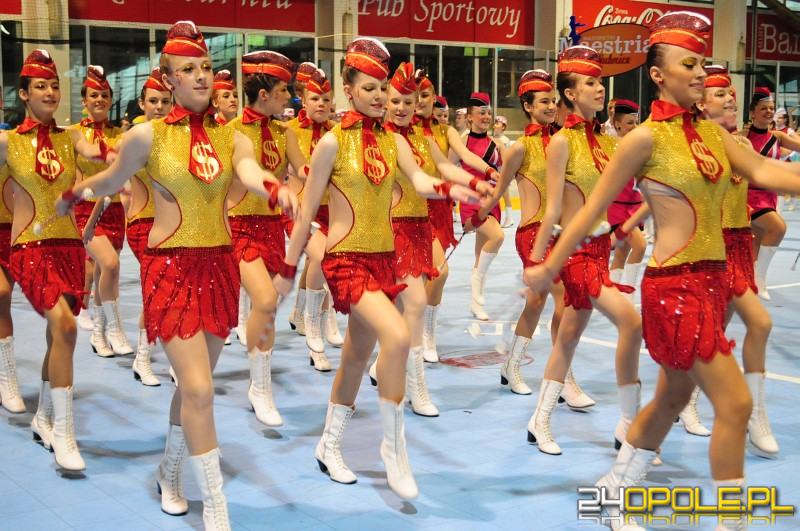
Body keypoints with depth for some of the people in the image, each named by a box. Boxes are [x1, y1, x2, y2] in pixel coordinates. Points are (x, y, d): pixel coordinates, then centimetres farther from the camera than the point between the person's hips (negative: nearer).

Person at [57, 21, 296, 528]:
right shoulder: (148, 136, -5)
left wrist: (275, 187, -40)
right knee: (199, 388, -12)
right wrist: (74, 194, 20)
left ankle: (170, 472, 39)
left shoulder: (232, 138, 3)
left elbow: (250, 172, -20)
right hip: (170, 265, -4)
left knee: (194, 383, 14)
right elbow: (112, 181, 14)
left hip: (220, 264, 4)